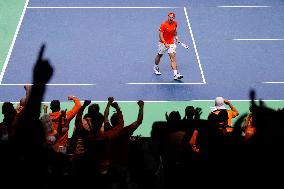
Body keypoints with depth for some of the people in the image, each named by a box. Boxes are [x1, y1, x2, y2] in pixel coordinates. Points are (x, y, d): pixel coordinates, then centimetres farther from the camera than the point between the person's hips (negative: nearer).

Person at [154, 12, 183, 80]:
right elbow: (161, 35, -19)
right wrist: (165, 44, -27)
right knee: (159, 55, 17)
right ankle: (156, 67, 47)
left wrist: (176, 37, 7)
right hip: (163, 43, -3)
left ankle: (175, 74, -19)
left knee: (173, 57, -10)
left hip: (171, 43, 3)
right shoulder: (163, 25, -18)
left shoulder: (175, 23, -2)